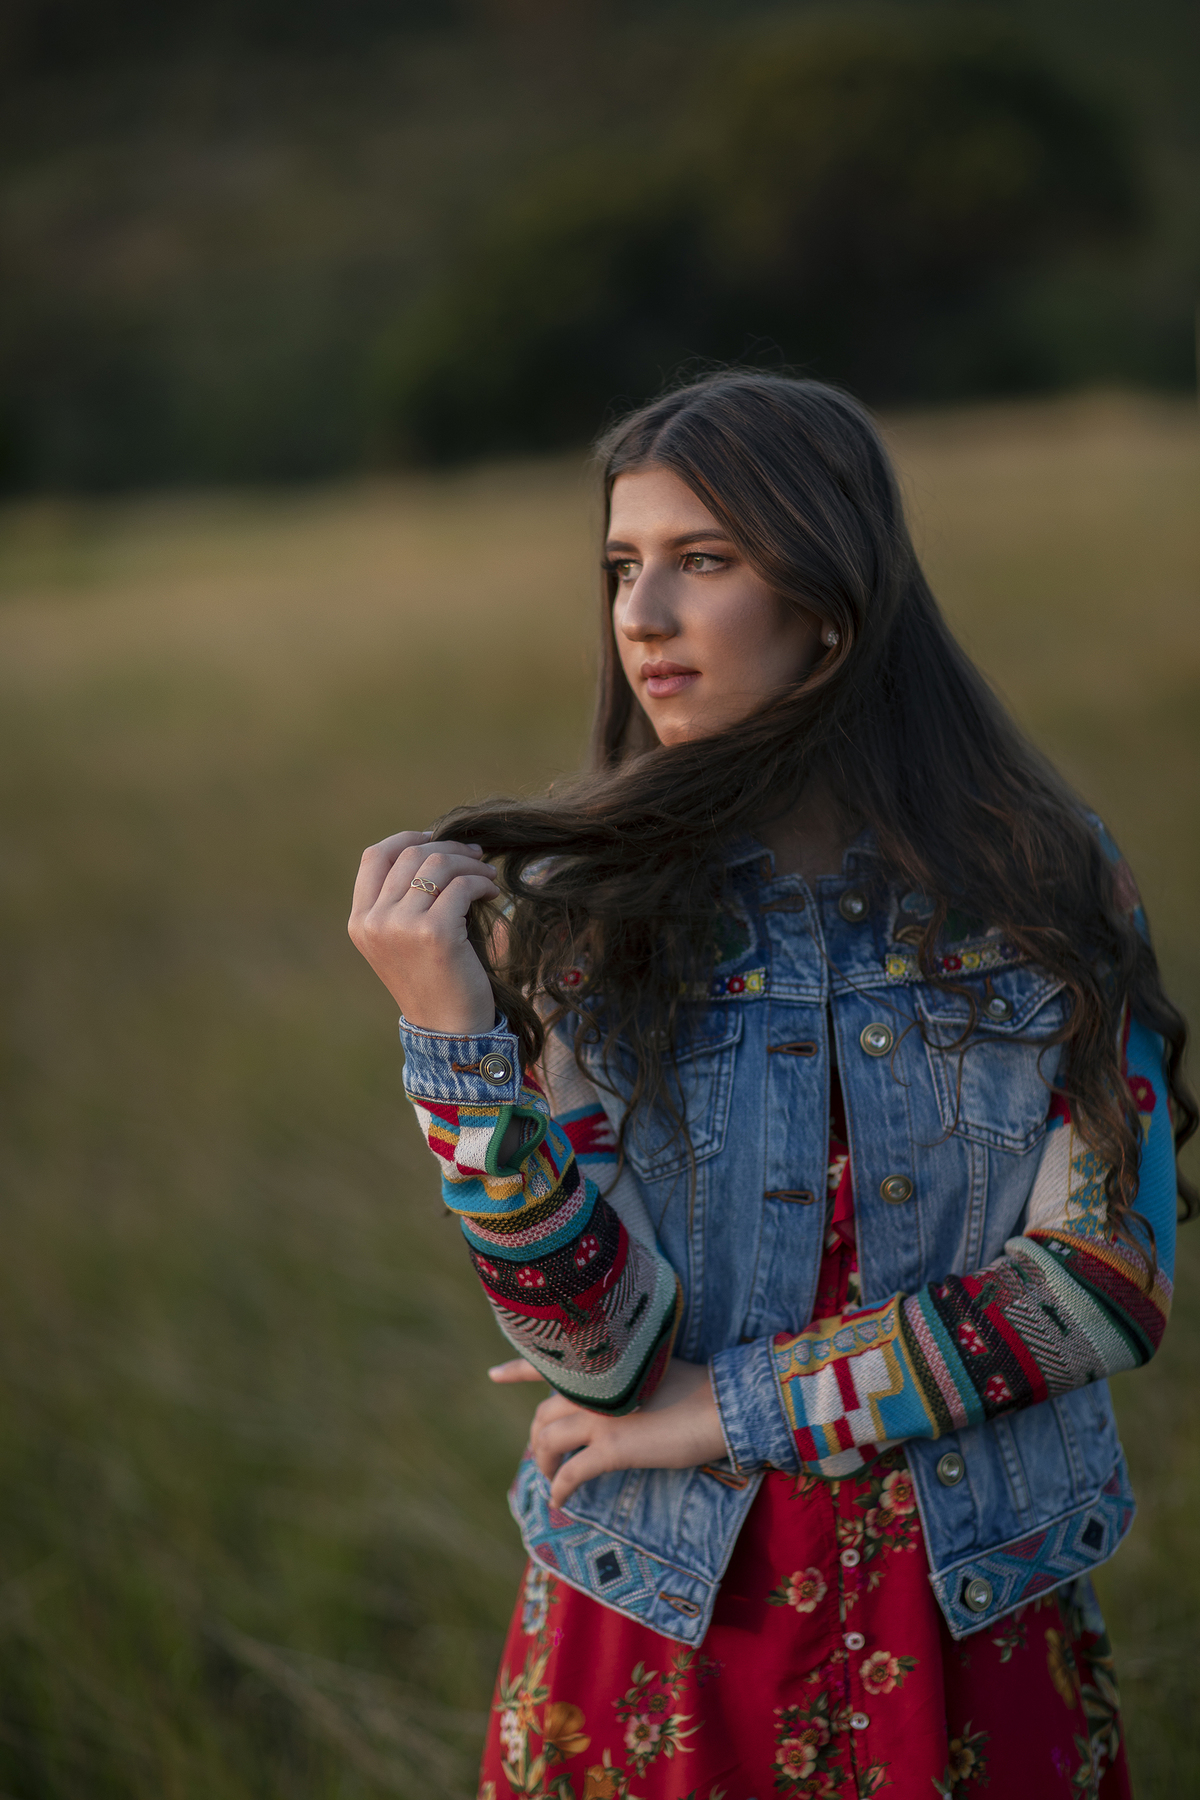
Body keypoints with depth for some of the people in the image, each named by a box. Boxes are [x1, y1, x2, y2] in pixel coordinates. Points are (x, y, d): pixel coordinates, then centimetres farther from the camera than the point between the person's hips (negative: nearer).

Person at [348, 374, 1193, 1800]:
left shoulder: (1044, 885, -6)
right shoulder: (566, 916, -8)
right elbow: (596, 1347, -14)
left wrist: (729, 1409, -13)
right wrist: (449, 1032, -27)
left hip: (978, 1632, 1)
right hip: (656, 1636, 0)